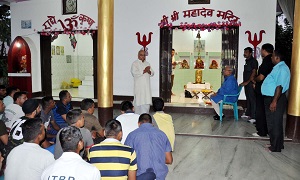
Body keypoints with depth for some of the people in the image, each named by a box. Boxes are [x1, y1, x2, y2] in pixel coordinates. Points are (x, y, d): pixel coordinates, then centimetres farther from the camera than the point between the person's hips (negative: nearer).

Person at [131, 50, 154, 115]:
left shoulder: (147, 63, 18)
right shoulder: (135, 63, -1)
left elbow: (152, 73, 13)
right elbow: (134, 73, -17)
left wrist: (149, 71, -10)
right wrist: (144, 71, -16)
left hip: (147, 86, 6)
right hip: (139, 86, -6)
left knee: (147, 101, 4)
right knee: (139, 101, -7)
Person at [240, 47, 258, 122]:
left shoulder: (253, 61, -9)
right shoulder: (247, 61, 16)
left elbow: (254, 73, -15)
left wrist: (247, 82, -17)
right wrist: (244, 82, 14)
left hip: (251, 83, -9)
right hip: (246, 83, 9)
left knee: (252, 99, -8)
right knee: (248, 99, 14)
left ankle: (253, 116, -6)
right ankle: (247, 114, 23)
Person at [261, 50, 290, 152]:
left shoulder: (282, 68, -19)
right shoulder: (277, 67, 13)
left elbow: (280, 86, -24)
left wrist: (274, 101, -26)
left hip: (276, 99, -10)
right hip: (270, 98, 10)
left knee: (275, 124, 0)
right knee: (272, 123, 18)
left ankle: (276, 147, 11)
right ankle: (275, 144, 31)